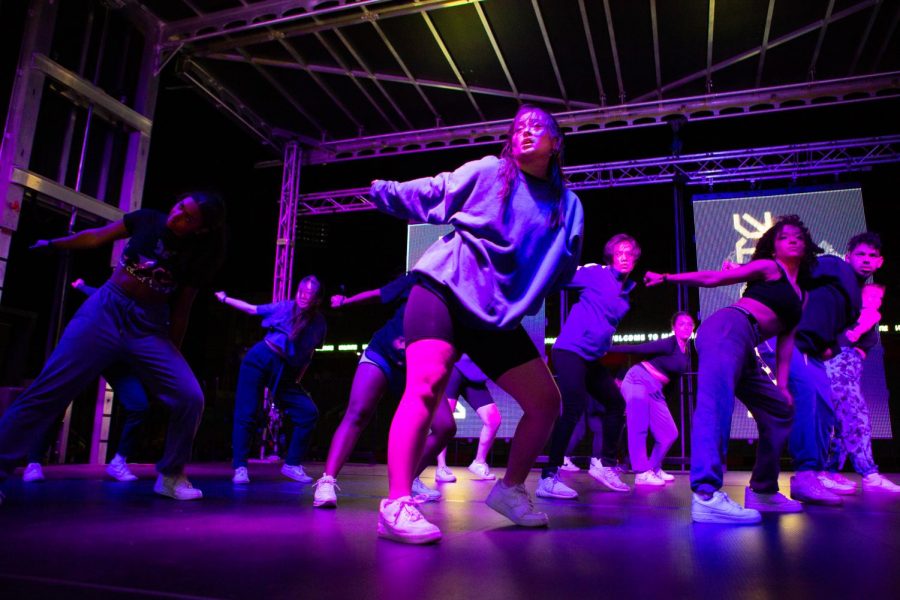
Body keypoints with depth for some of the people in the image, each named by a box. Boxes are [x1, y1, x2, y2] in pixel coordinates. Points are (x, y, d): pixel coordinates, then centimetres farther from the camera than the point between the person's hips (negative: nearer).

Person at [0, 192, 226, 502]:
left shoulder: (196, 259, -1)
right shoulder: (148, 220, -2)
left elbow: (181, 310, 5)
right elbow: (97, 237, 10)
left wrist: (172, 354, 9)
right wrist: (52, 244, 15)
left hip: (150, 328, 0)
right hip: (107, 310, 0)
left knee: (190, 398, -13)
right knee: (49, 390, -7)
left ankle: (170, 477, 6)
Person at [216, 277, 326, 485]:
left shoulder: (319, 323, 2)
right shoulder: (285, 307, -2)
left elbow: (308, 355, 10)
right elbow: (253, 309, 9)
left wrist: (297, 378, 5)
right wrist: (225, 298, 13)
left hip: (286, 373, 2)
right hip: (261, 359, -2)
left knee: (309, 412, -7)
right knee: (245, 413, -9)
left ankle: (291, 465, 4)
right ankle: (240, 467, -1)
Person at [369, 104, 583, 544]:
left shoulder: (567, 205, 13)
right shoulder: (487, 171, 4)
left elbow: (561, 272, 12)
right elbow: (432, 195, 9)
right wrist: (383, 192, 1)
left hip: (500, 313, 5)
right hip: (444, 288, -5)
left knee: (546, 402, 4)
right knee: (427, 384, -27)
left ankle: (510, 489, 23)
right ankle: (396, 505, -23)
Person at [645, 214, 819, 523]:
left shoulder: (801, 294, 32)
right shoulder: (768, 267, 12)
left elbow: (786, 340, 26)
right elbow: (713, 277, 8)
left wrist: (782, 384, 17)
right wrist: (668, 278, 1)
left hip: (744, 351, 9)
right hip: (728, 328, -9)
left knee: (780, 410, 16)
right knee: (716, 402, -29)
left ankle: (763, 490, 23)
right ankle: (706, 495, -46)